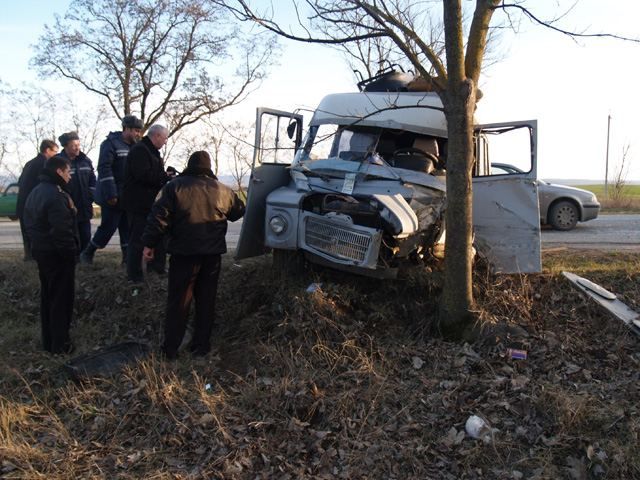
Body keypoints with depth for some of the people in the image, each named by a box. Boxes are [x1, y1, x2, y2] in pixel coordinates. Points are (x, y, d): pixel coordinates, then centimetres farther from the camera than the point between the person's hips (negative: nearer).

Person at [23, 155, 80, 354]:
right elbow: (61, 230, -26)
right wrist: (71, 252, -17)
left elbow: (30, 223, 17)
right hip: (57, 254, -10)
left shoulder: (36, 192, 11)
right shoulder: (56, 196, -22)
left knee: (47, 296, 17)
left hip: (41, 251, 10)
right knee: (61, 299, 1)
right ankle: (60, 344, 8)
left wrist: (36, 244, 19)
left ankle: (48, 341, 26)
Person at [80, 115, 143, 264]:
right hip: (113, 198, -7)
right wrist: (111, 194, -23)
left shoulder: (134, 147, 12)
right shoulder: (111, 144, -10)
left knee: (127, 229, 6)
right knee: (108, 227, -1)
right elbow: (104, 169, -19)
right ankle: (87, 253, 17)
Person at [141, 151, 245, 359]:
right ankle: (201, 345, 16)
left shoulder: (174, 187, -3)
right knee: (206, 299, 12)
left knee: (178, 299, 3)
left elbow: (159, 217, -9)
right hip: (212, 253, 3)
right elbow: (238, 211, 21)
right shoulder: (223, 190, 7)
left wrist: (149, 243, -3)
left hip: (184, 252, -3)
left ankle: (171, 348, 5)